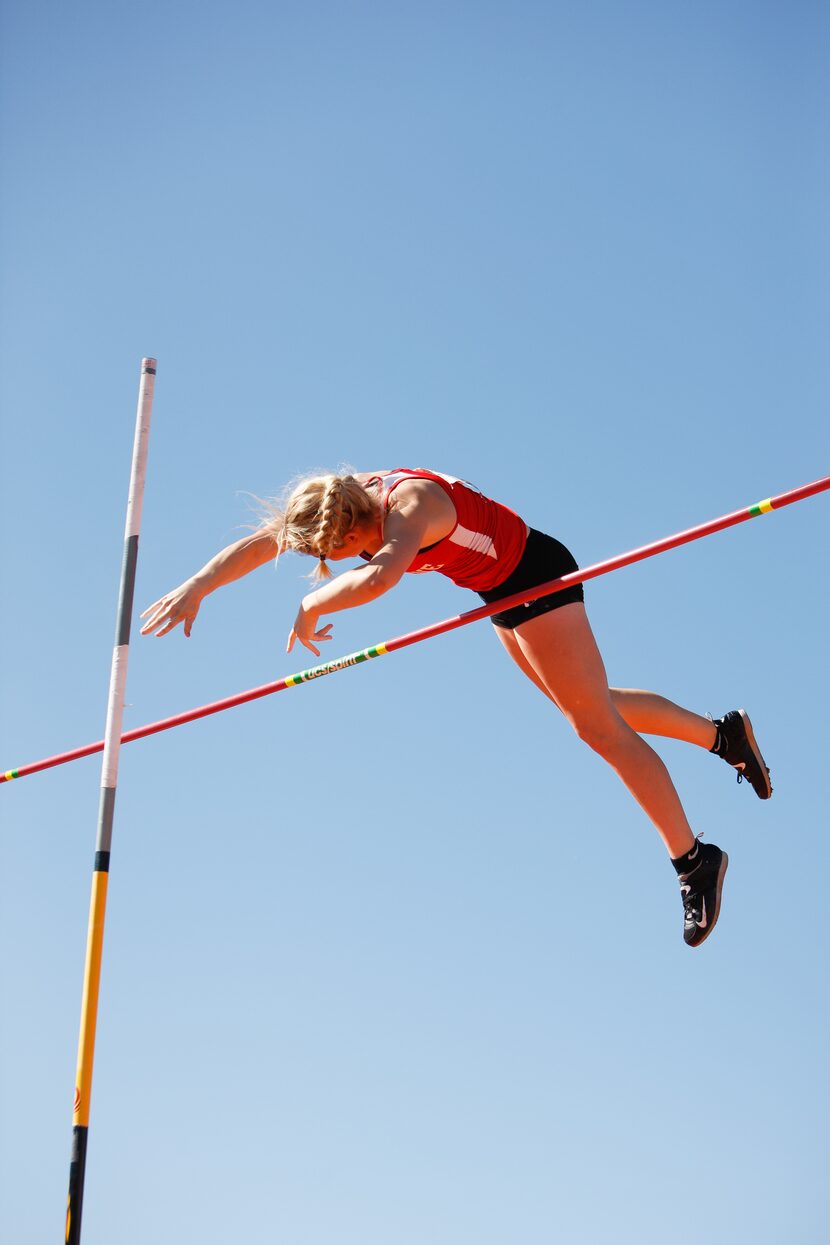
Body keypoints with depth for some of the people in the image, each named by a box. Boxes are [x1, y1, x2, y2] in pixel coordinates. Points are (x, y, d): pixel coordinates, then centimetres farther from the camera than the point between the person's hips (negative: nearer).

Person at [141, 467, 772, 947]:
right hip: (503, 590, 9)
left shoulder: (411, 503, -36)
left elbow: (379, 576, -54)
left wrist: (310, 609, -39)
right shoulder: (343, 501, -10)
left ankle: (693, 858, -1)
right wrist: (196, 589, -13)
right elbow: (258, 543, -6)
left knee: (599, 726, -8)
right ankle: (723, 733, 32)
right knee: (597, 708, 17)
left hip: (538, 576, -9)